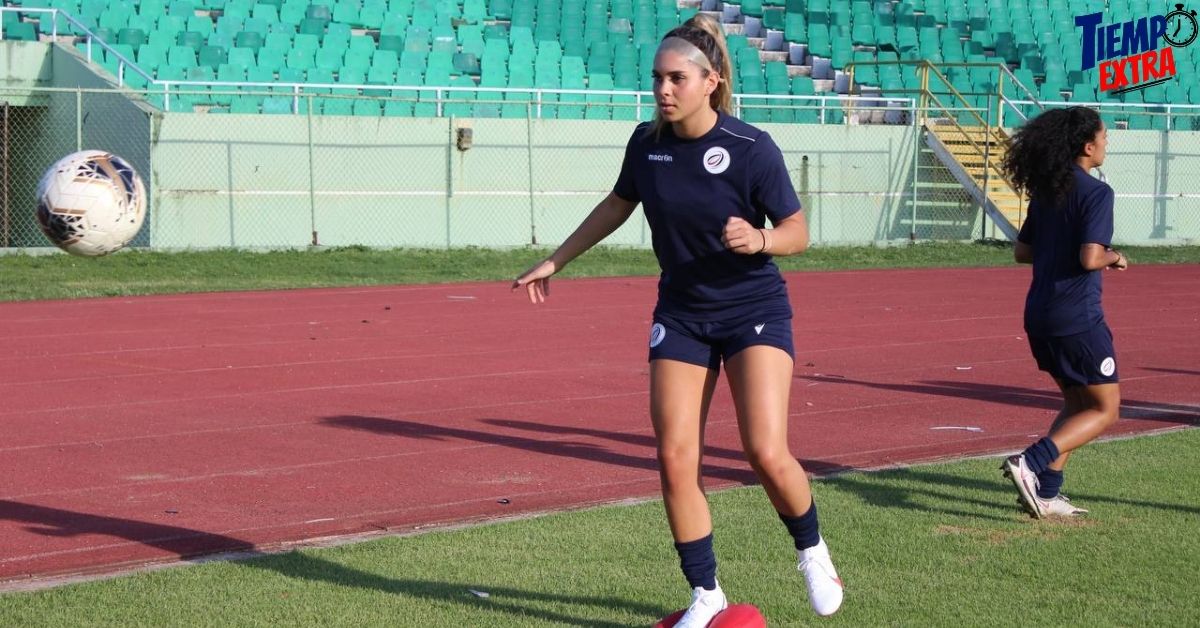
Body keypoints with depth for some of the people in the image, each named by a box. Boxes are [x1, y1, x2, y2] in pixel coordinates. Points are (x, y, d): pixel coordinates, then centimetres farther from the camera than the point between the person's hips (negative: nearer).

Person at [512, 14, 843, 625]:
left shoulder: (752, 149, -19)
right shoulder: (647, 143, -6)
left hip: (754, 309, -4)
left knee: (766, 453, -16)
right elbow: (617, 205, 14)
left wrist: (758, 239, -31)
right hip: (681, 315, 4)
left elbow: (798, 231, -10)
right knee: (675, 459, -3)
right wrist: (555, 261, 17)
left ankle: (812, 551, 15)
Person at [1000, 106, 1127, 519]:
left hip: (1040, 316, 8)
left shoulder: (1044, 191, 10)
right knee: (1105, 410, 4)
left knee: (1077, 403, 21)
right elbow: (1090, 258, -23)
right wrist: (1114, 258, -3)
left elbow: (1022, 252, 15)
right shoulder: (1096, 193, -14)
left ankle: (1046, 492, 12)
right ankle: (1031, 463, -14)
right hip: (1077, 318, -8)